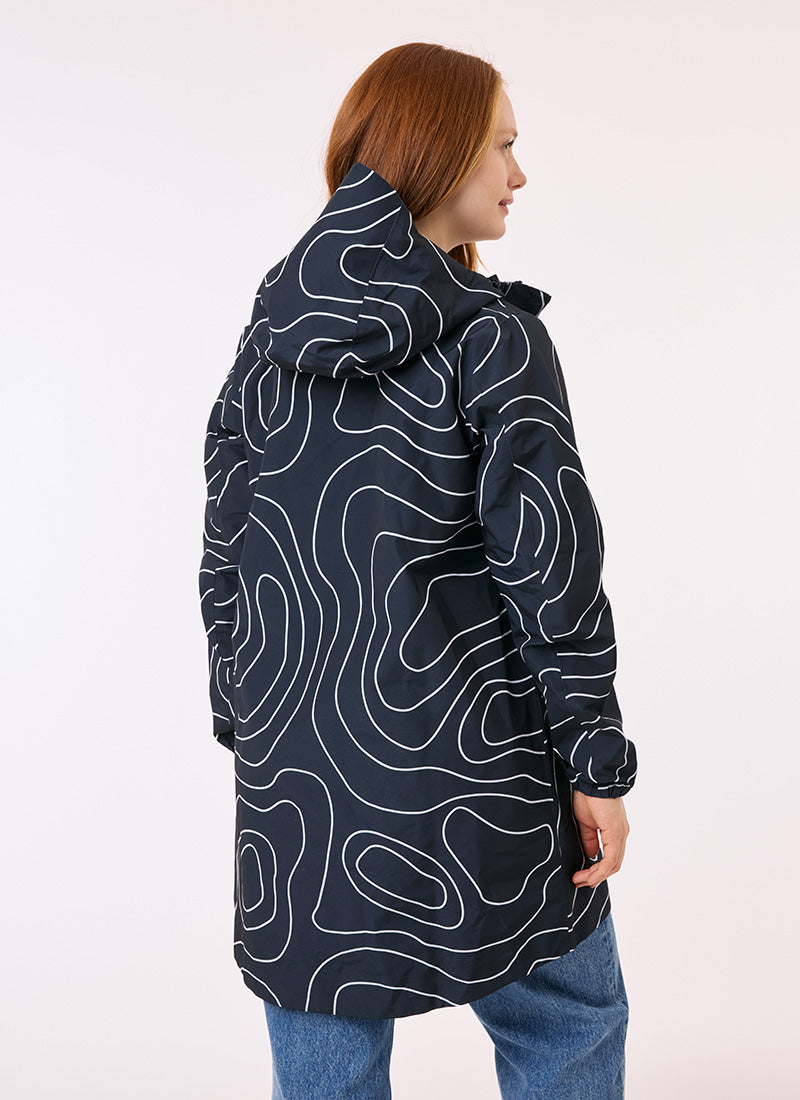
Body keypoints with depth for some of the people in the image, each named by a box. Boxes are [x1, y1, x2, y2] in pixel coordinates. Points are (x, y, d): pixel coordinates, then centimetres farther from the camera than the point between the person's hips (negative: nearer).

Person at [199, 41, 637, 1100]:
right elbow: (551, 562, -14)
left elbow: (225, 557, 7)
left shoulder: (270, 337, 5)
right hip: (468, 771, -5)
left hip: (296, 776, 5)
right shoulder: (491, 333, -11)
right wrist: (596, 766, -5)